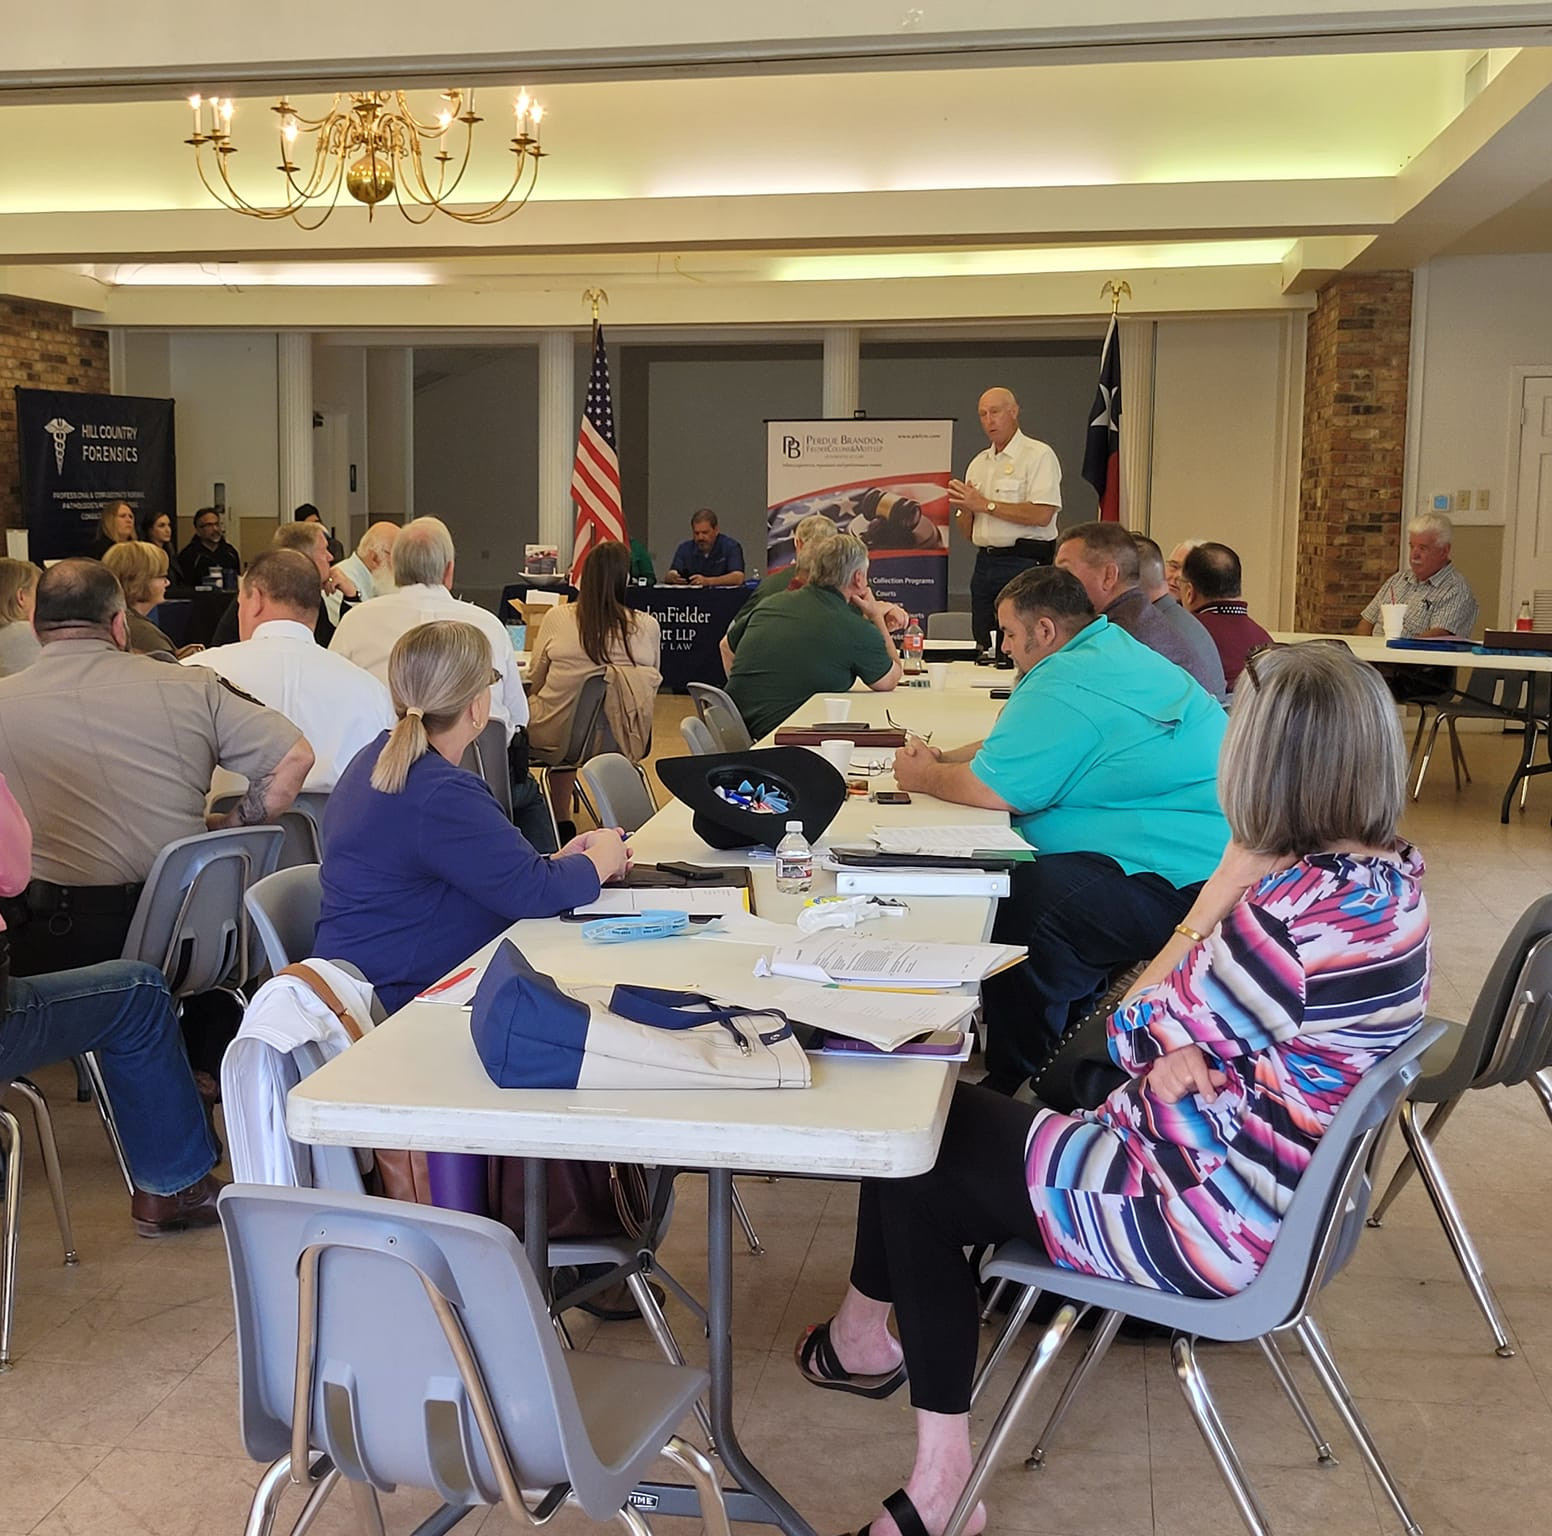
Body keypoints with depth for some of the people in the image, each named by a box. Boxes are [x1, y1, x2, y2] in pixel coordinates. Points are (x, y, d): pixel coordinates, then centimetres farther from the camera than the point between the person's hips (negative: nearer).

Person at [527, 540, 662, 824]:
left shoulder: (558, 618, -9)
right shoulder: (648, 626, -8)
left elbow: (535, 678, 4)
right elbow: (653, 685, 7)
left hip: (556, 737, -1)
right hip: (622, 742, 1)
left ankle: (561, 822, 35)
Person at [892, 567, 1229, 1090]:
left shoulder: (1064, 683, -17)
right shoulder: (1114, 650, 17)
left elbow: (991, 789, -14)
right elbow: (1021, 746, 28)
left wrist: (923, 778, 4)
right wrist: (943, 759, 18)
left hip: (1189, 884, -12)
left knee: (1025, 899, -20)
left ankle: (1013, 1083, -3)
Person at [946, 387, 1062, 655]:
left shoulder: (1039, 455, -4)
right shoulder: (978, 463, 18)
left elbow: (1041, 515, -18)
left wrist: (985, 504, -12)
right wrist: (963, 509, -4)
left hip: (1024, 563, -7)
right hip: (984, 563, 7)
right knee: (985, 646, 8)